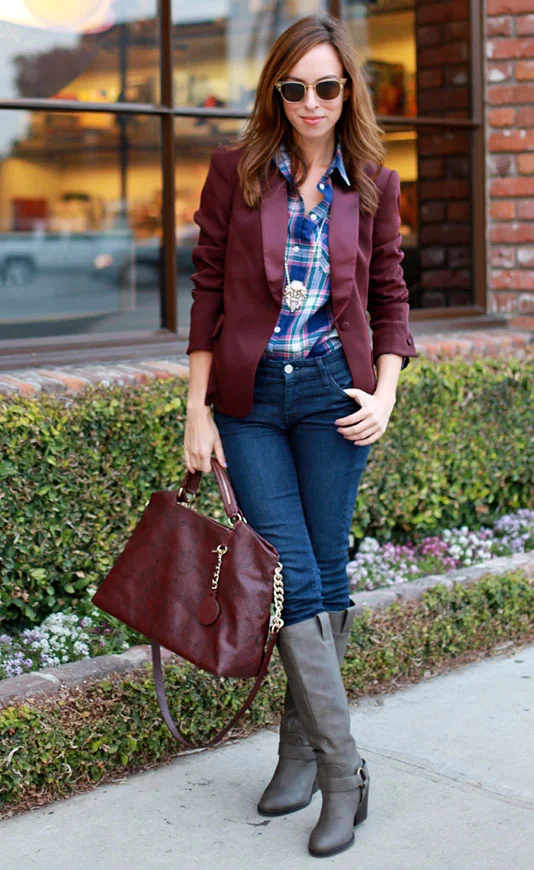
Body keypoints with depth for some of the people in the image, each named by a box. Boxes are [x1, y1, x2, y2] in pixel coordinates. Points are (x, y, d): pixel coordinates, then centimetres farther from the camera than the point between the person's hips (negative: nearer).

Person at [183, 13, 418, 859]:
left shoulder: (374, 183, 4)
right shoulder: (235, 171, 1)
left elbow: (390, 297, 10)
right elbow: (208, 292, 2)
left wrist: (385, 392, -4)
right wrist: (198, 408, -2)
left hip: (333, 392, 1)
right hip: (250, 396, -1)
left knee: (327, 574, 6)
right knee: (295, 579, -4)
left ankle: (302, 745, 23)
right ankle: (344, 771, 3)